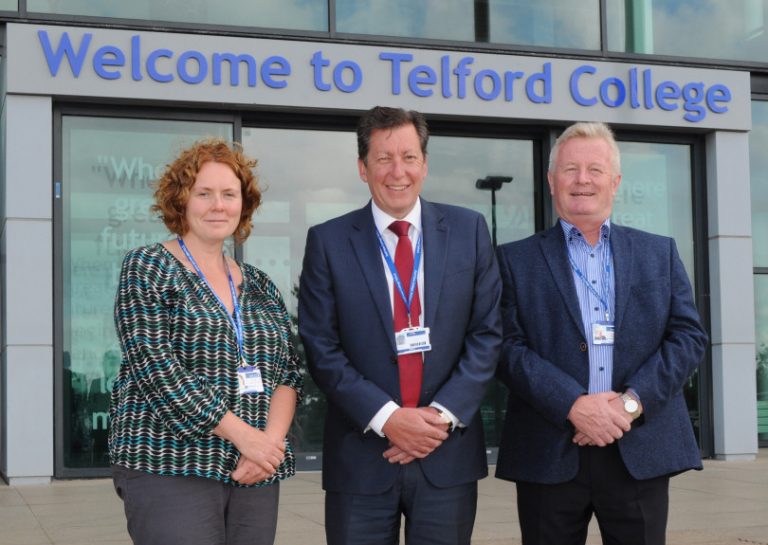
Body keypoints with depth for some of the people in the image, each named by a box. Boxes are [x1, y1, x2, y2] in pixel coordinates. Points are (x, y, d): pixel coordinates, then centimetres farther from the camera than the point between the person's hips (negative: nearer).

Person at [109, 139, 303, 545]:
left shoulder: (259, 286, 13)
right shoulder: (146, 268, -2)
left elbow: (287, 373, 8)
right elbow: (155, 366, -12)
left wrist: (270, 439, -11)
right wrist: (241, 434, -16)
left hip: (255, 475, 5)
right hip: (170, 467, -5)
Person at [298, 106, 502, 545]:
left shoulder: (468, 230, 4)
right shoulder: (329, 242, 0)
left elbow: (487, 333, 2)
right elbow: (321, 348, -3)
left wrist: (444, 414, -10)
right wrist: (386, 417, -13)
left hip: (448, 452, 1)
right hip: (361, 457, -1)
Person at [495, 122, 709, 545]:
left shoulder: (660, 253, 13)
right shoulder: (516, 260, 7)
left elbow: (689, 336, 4)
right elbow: (507, 346, -3)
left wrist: (631, 402, -10)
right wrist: (573, 405, -16)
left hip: (641, 452, 2)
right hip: (549, 454, -1)